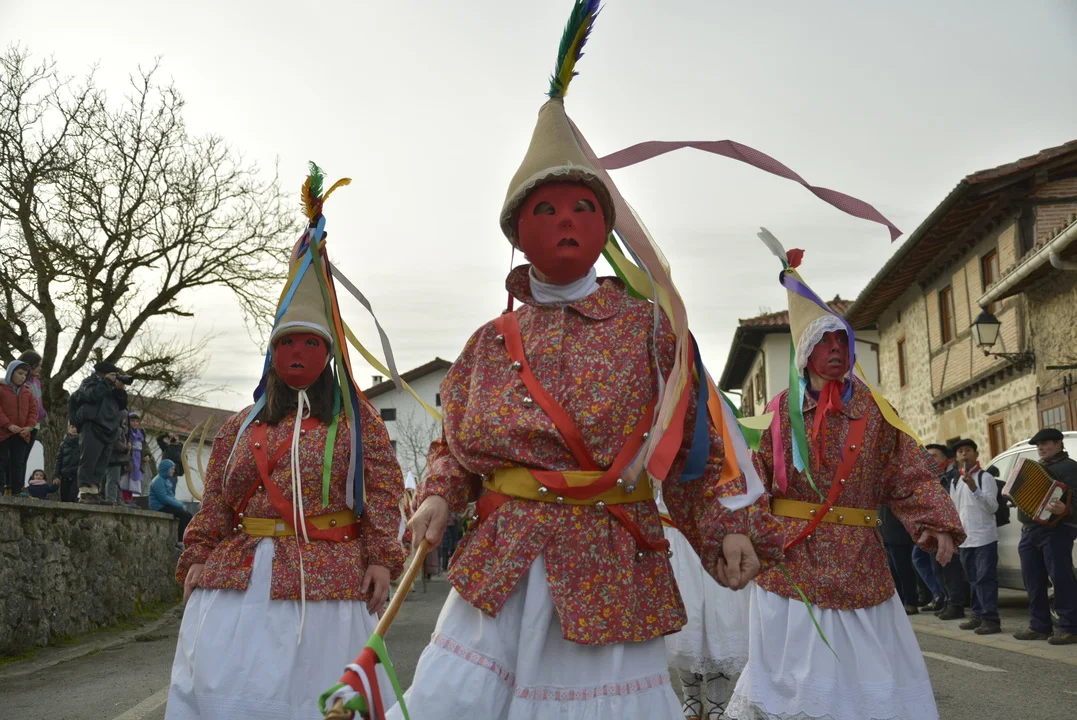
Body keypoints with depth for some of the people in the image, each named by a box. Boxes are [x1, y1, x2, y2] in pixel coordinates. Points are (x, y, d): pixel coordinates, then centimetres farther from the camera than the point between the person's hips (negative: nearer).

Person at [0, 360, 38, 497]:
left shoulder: (28, 392, 14)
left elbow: (33, 410, 11)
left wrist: (29, 426, -6)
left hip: (22, 434, 5)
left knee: (19, 463, 4)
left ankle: (17, 489, 6)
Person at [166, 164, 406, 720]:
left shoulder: (356, 417, 6)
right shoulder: (242, 425, 15)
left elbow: (383, 491, -1)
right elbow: (214, 503, 14)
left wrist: (382, 557, -9)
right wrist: (196, 559, 5)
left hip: (329, 582, -3)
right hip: (238, 578, 3)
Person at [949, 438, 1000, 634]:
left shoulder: (985, 477, -5)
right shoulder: (955, 482, 15)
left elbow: (993, 506, -13)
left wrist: (974, 488, -25)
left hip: (984, 537, -7)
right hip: (965, 539, 7)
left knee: (986, 578, -8)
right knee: (974, 579, 12)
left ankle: (991, 619, -7)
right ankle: (979, 616, 18)